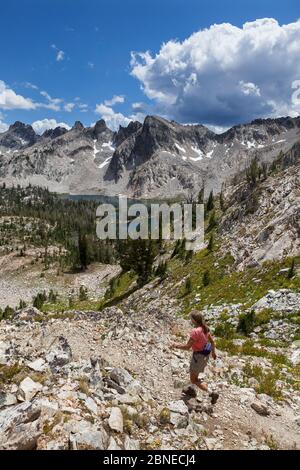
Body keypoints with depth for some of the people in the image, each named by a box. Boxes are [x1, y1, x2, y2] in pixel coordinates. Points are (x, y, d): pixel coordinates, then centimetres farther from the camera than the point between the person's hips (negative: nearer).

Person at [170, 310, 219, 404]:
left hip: (199, 356, -9)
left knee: (193, 380, 10)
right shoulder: (205, 327, -9)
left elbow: (187, 347, -27)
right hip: (206, 353, 9)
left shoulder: (195, 332, -34)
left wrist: (176, 345, -12)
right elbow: (212, 341, 4)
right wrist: (213, 352, 20)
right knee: (194, 372, 34)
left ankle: (212, 393, 5)